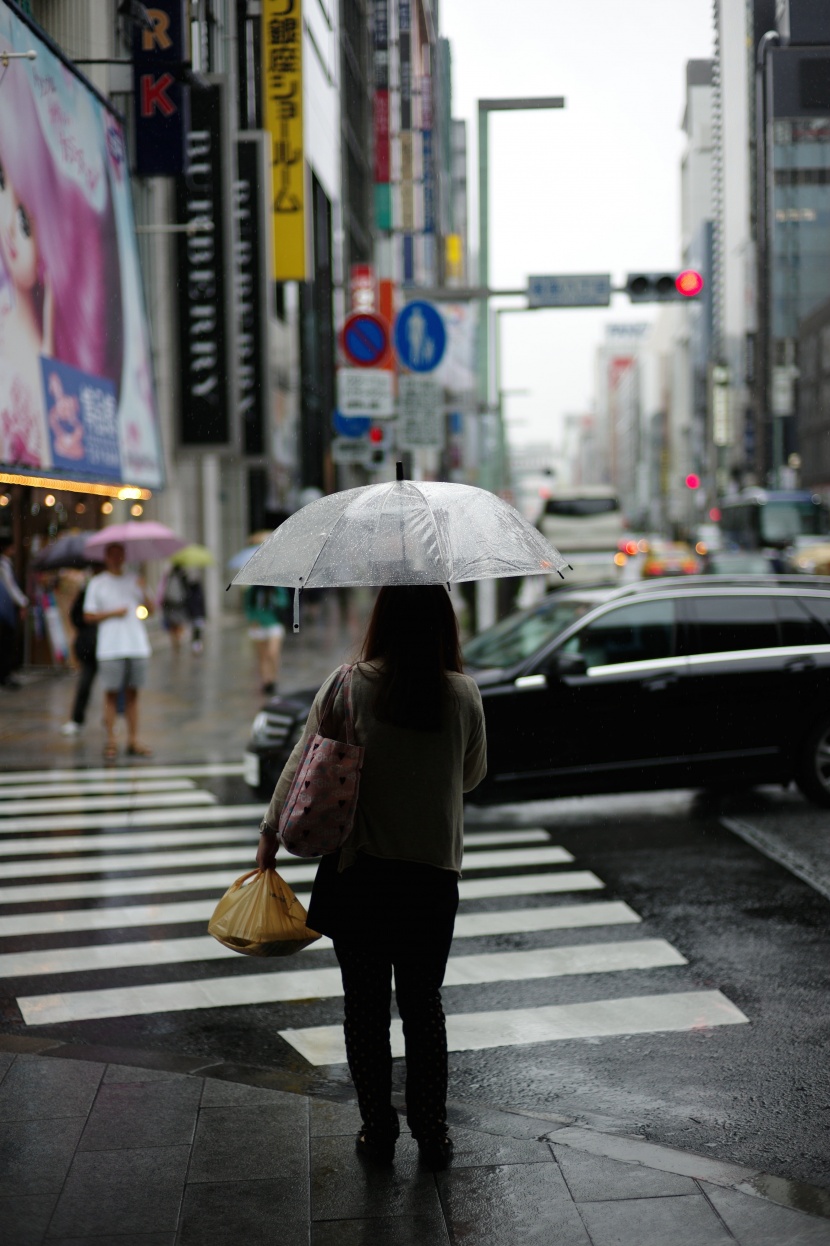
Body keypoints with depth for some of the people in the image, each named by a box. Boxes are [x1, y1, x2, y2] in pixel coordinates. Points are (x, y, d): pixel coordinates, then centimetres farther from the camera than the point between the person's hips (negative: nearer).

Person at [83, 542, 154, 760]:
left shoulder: (134, 581, 14)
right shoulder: (97, 584, 6)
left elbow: (150, 610, 8)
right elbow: (88, 616, 1)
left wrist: (144, 592, -10)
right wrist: (113, 613, -9)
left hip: (137, 645, 3)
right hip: (111, 649, -3)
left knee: (132, 693, 4)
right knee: (111, 693, -3)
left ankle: (133, 741, 7)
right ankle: (110, 742, 1)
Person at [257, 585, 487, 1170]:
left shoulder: (347, 686, -9)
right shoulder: (463, 695, -6)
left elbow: (303, 762, 0)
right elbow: (474, 775, 8)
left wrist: (273, 832, 12)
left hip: (357, 870, -1)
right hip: (434, 872, 1)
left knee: (365, 1005, 11)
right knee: (424, 1003, 14)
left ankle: (378, 1129, 18)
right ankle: (433, 1134, 18)